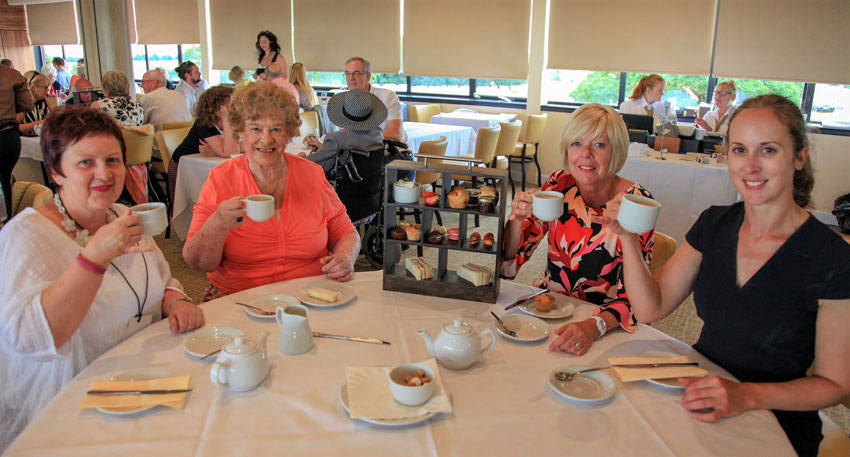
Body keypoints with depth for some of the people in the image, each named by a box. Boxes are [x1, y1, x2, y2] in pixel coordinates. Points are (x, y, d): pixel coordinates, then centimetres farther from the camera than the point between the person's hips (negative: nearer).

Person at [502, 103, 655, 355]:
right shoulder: (559, 184, -5)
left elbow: (634, 294, -16)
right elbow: (510, 261, -2)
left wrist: (594, 326, -35)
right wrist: (517, 219, -22)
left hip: (605, 327, -4)